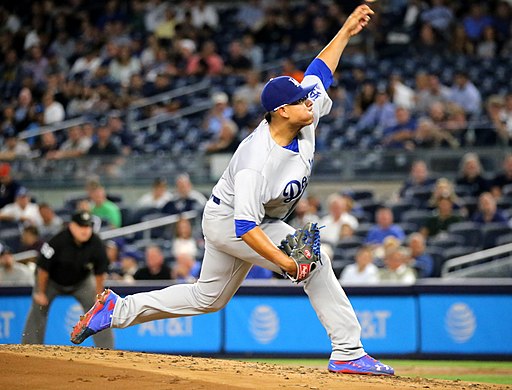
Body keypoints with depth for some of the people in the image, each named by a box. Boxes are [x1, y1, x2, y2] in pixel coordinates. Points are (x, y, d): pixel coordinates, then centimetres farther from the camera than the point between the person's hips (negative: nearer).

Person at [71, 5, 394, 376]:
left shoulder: (306, 118, -14)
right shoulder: (256, 161, -36)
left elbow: (318, 73, 4)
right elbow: (246, 228, -39)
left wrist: (345, 32, 4)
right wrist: (287, 263, -43)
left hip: (256, 221, 9)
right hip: (229, 220, -9)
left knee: (207, 298, 19)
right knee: (316, 262, -19)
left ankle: (119, 309, 24)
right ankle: (349, 353, -14)